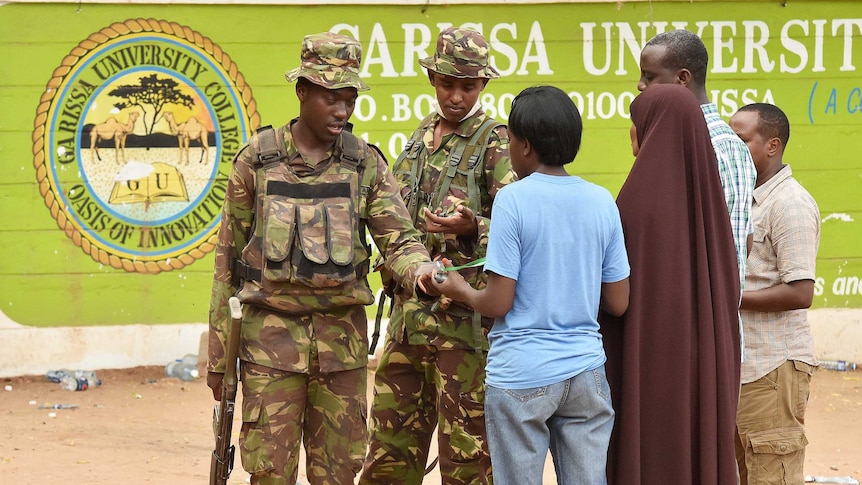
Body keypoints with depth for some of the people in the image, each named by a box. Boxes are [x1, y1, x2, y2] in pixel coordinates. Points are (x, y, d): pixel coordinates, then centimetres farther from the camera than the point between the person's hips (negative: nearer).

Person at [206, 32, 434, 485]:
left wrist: (423, 273, -29)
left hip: (343, 335, 2)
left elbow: (399, 239, -4)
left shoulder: (365, 164, 4)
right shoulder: (257, 159, 0)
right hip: (272, 332, -2)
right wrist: (218, 354, 3)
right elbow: (228, 258, 4)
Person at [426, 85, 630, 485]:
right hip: (585, 369, 4)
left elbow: (498, 303, -12)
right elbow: (617, 303, 6)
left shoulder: (513, 200, -11)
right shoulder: (601, 202, 3)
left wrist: (459, 290, 7)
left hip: (522, 377, -4)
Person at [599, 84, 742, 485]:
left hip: (648, 363, -6)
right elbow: (728, 288, 10)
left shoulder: (639, 199, -15)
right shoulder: (708, 195, 4)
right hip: (706, 364, 6)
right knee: (698, 453, 11)